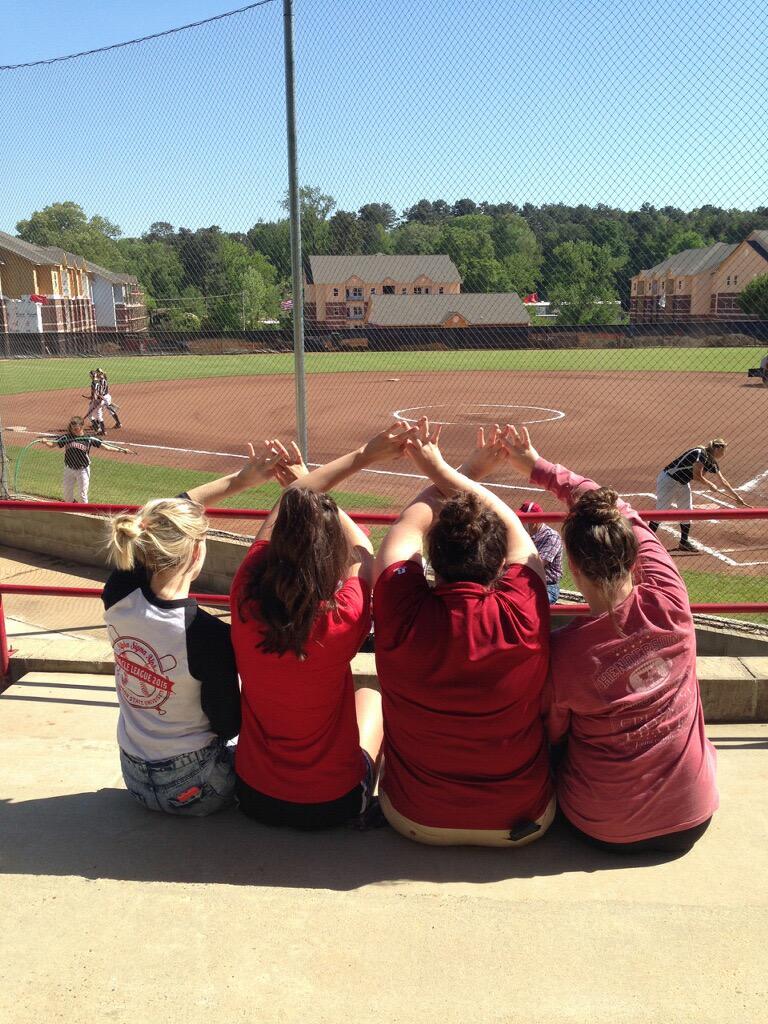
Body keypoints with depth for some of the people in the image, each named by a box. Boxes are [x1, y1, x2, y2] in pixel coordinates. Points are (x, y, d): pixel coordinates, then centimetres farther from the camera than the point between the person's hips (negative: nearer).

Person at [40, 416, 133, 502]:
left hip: (83, 470, -3)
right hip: (69, 469, 3)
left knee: (82, 494, 1)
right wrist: (45, 442, -27)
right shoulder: (66, 437, -4)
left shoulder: (89, 438, -8)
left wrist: (122, 450, -16)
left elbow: (105, 447, -9)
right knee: (66, 492, 13)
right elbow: (52, 444, -5)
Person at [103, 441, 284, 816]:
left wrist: (240, 480, -4)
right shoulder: (209, 636, -32)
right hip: (191, 791, -5)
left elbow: (160, 517, -3)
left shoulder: (118, 598, -16)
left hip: (135, 780, 6)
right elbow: (227, 725, -18)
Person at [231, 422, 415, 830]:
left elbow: (287, 505, -7)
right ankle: (376, 797, 44)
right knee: (371, 696, 27)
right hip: (334, 804, -2)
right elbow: (361, 550, -7)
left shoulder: (246, 600, -21)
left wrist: (363, 454, 0)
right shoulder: (342, 620, -29)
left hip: (254, 796, 3)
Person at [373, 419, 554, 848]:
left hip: (416, 820, 0)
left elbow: (410, 525, -5)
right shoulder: (524, 617, -26)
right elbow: (512, 527, -5)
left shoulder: (402, 616, -26)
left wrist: (467, 471, 7)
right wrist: (442, 471, 4)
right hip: (521, 822, 0)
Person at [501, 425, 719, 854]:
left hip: (605, 831, -2)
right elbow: (623, 513, -6)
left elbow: (551, 734, -5)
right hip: (692, 819, 2)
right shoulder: (669, 604, -20)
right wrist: (540, 468, 2)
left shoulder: (561, 652, -24)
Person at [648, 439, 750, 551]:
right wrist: (710, 485, -8)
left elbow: (722, 482, 15)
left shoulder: (712, 463, 5)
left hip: (683, 484, 10)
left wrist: (737, 497, 18)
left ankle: (684, 542, 20)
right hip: (668, 480, -10)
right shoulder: (700, 453, -22)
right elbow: (697, 477, -24)